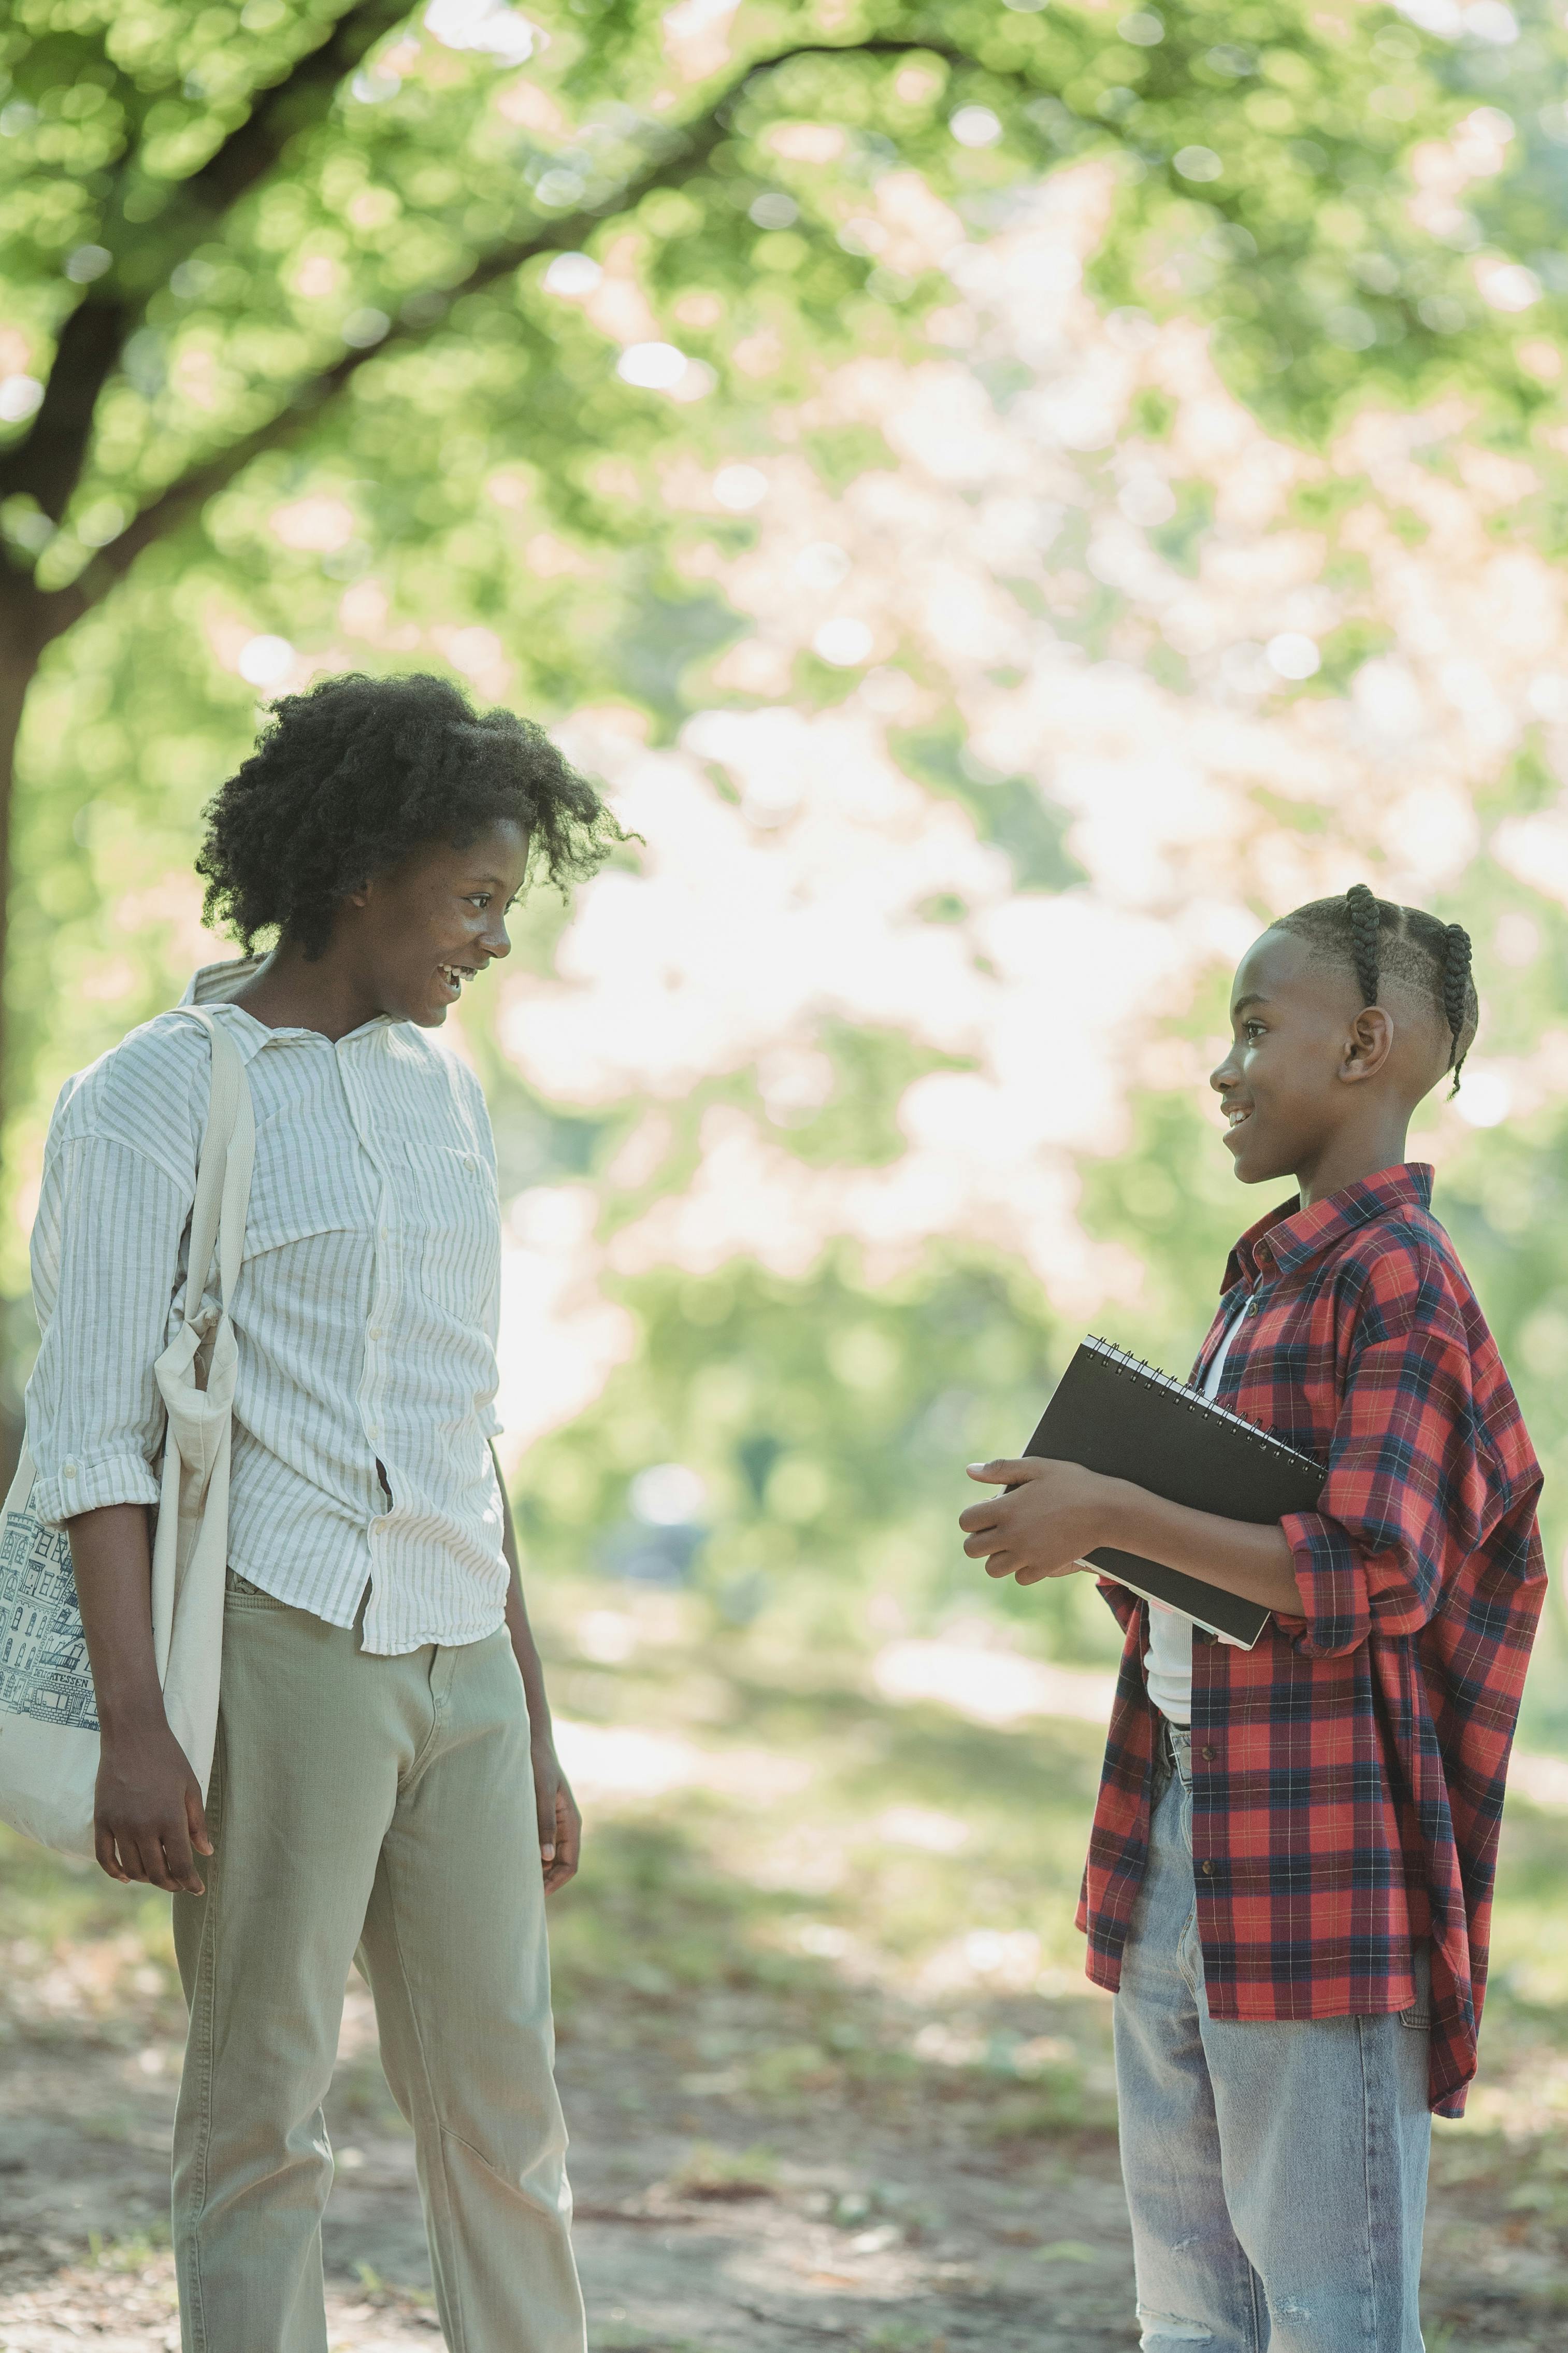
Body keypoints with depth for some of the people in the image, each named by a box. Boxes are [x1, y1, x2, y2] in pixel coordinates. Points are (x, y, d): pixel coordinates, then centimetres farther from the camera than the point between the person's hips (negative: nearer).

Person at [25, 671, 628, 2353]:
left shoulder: (442, 1094, 17)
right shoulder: (154, 1100, -3)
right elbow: (94, 1438, -9)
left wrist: (534, 1735, 19)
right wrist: (136, 1728, -17)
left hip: (456, 1662, 6)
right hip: (281, 1643, -6)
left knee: (504, 2114, 6)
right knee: (262, 2117, -1)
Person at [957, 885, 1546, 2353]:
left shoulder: (1398, 1282, -13)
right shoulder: (1260, 1277, 17)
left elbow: (1366, 1579, -21)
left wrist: (1115, 1517, -20)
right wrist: (1088, 1533, 5)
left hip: (1319, 1843, -10)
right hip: (1177, 1829, 10)